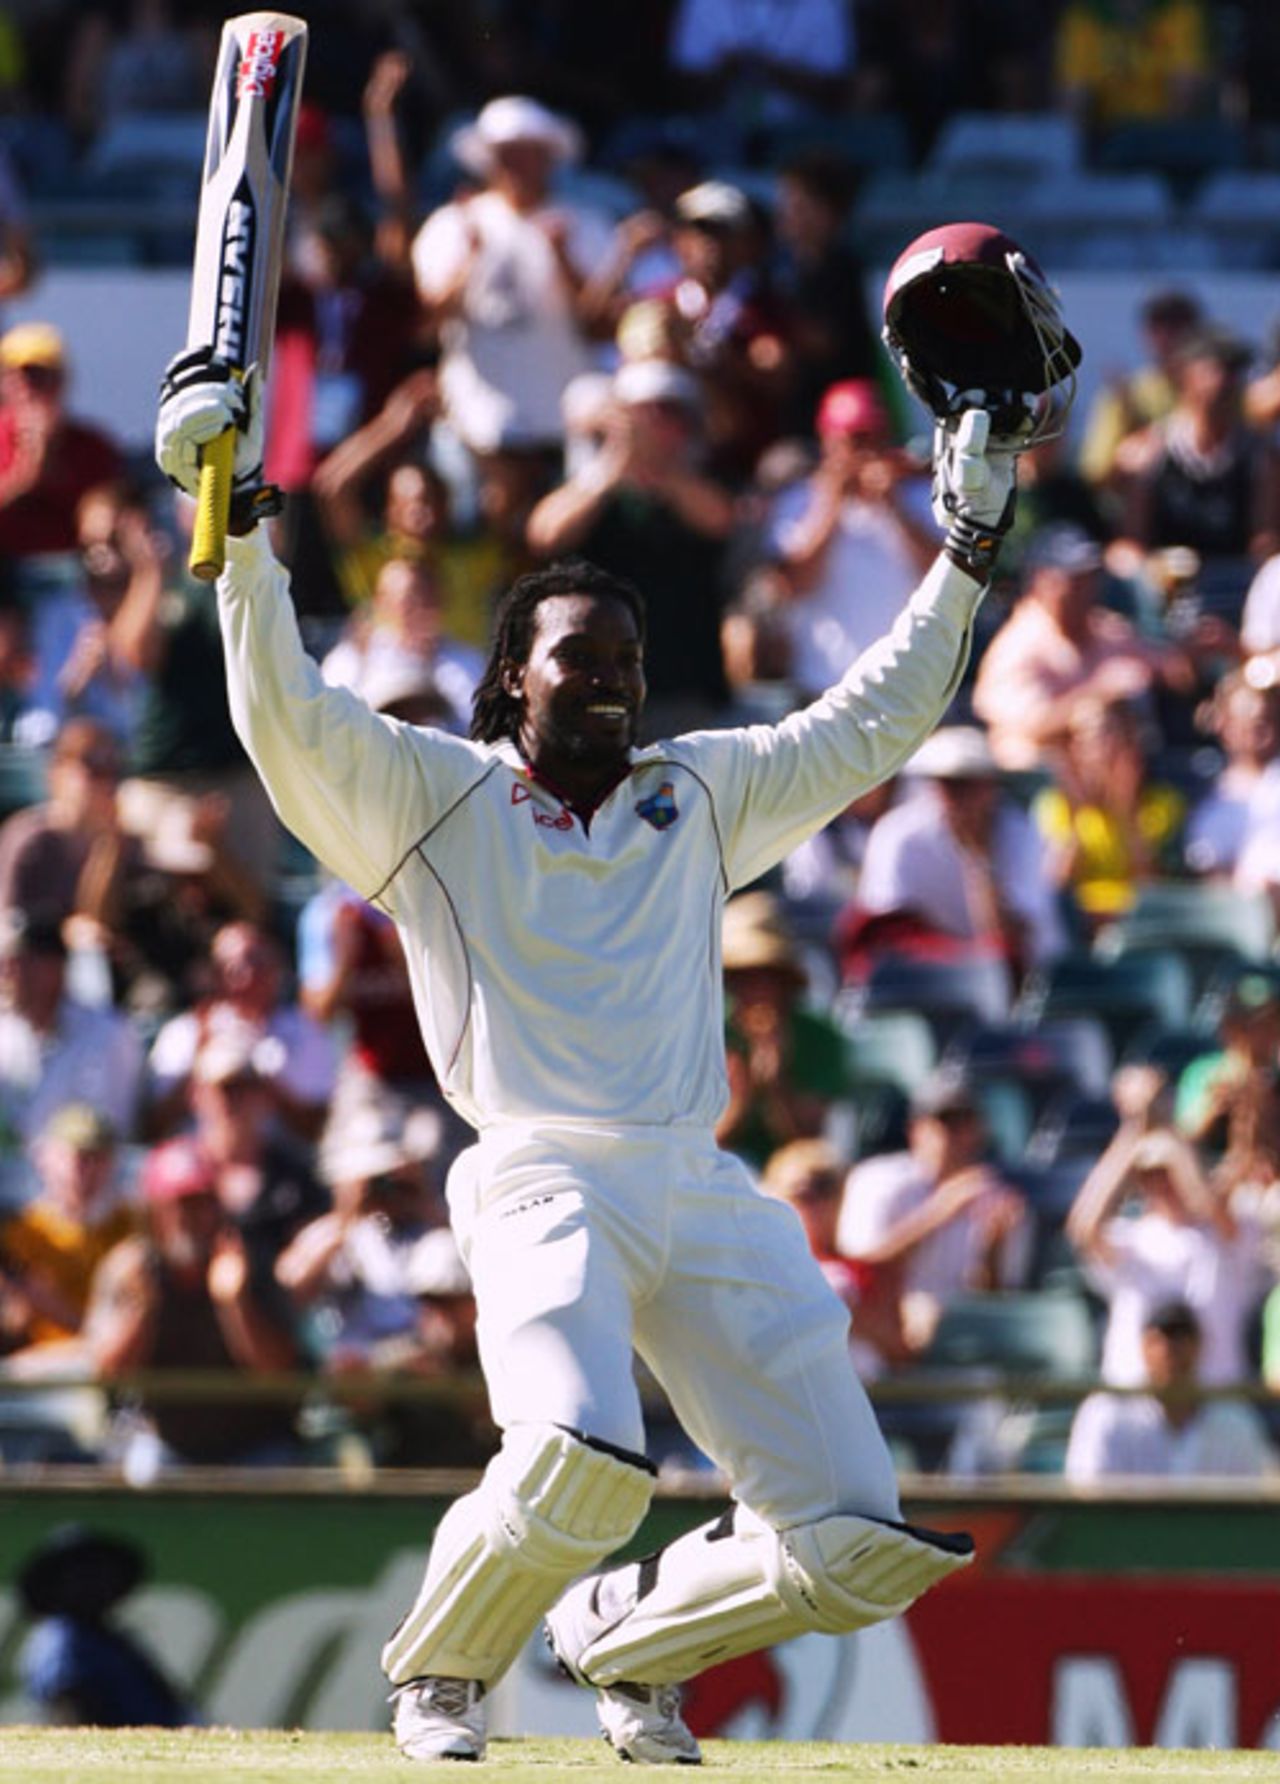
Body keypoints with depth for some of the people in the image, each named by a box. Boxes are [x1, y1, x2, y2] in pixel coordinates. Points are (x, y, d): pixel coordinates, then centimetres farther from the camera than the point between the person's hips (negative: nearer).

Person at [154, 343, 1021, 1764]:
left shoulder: (699, 794, 23)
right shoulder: (432, 794, 11)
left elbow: (872, 726, 29)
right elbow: (285, 715, -3)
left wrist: (966, 552, 25)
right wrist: (240, 526, -11)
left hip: (704, 1199, 5)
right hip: (542, 1180, -5)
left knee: (860, 1548, -4)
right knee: (580, 1463, -33)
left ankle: (625, 1639, 25)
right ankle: (437, 1672, -2)